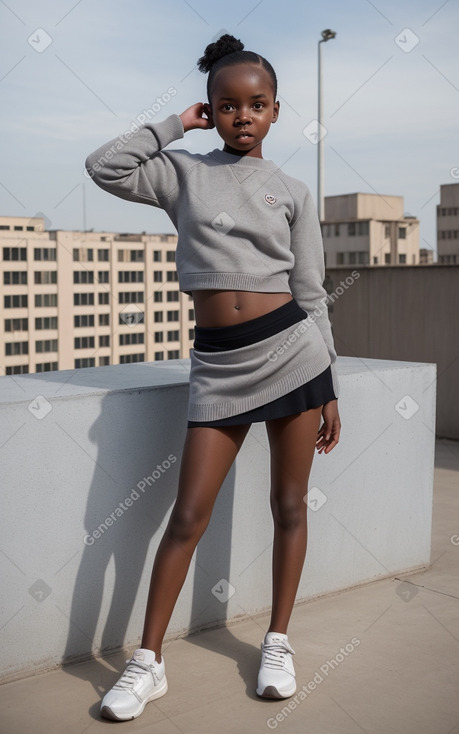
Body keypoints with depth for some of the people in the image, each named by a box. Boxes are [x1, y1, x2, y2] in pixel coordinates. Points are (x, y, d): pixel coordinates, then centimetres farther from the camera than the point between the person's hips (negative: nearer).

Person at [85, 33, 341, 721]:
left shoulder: (292, 192, 8)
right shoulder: (184, 173, 9)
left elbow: (312, 295, 8)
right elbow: (104, 166, -3)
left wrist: (329, 390, 6)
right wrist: (175, 124, 4)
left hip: (290, 349, 1)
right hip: (218, 362, 0)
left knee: (289, 504, 8)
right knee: (189, 514, 1)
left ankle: (278, 641, 26)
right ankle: (148, 661, 12)